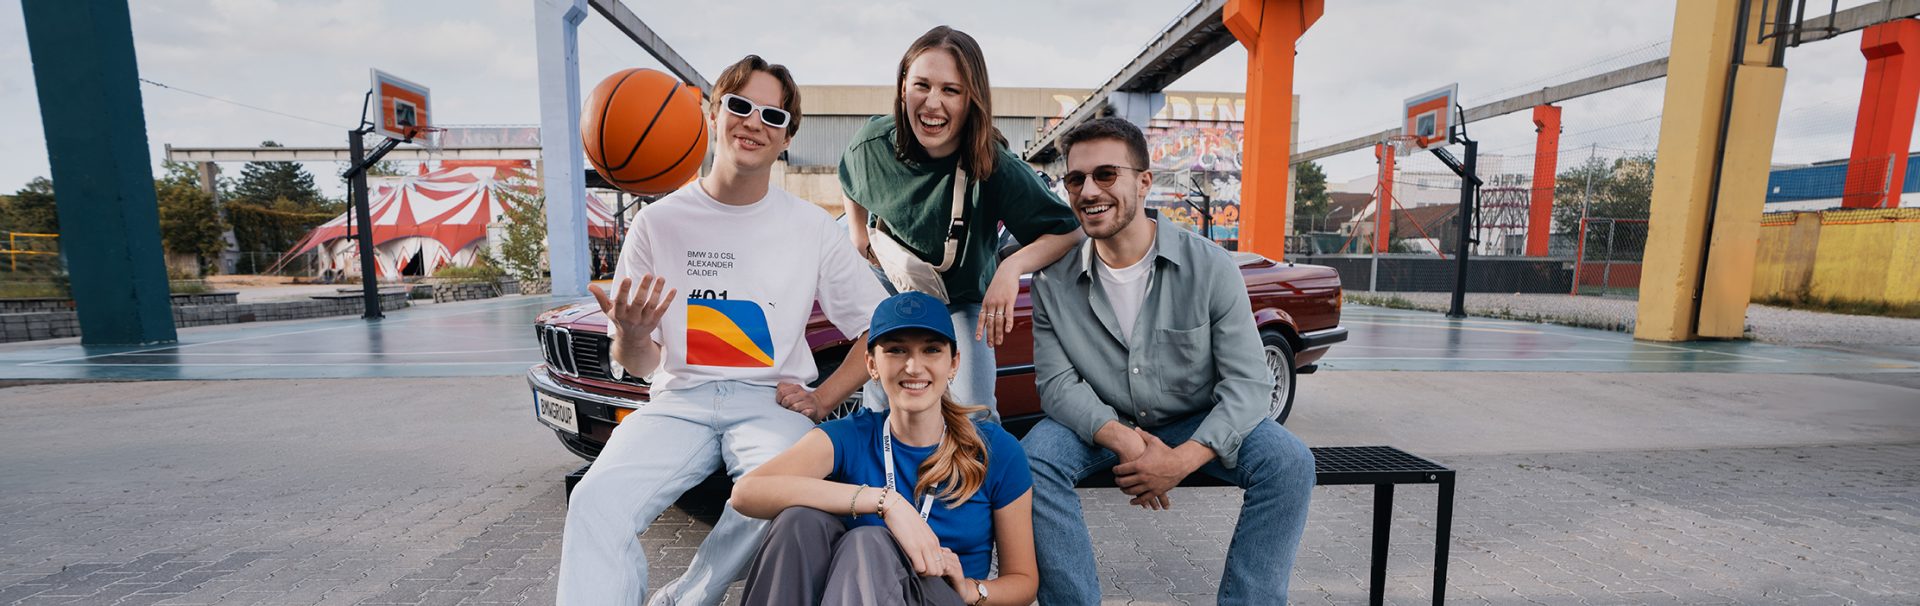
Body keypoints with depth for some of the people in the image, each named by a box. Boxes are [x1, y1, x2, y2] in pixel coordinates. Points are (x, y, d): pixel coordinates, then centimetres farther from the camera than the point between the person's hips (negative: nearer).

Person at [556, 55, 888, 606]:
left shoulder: (811, 227, 1)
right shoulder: (660, 221, 2)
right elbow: (637, 366, 6)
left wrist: (823, 400, -6)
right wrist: (631, 338, -18)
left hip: (770, 402, 0)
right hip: (681, 400, 1)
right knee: (596, 503, -27)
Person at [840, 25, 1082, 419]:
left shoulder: (995, 167, -29)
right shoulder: (871, 144, -19)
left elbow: (1070, 231, -26)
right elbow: (850, 186, 8)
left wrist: (1014, 266, -42)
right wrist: (860, 241, -1)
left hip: (963, 303, -2)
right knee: (880, 411, 6)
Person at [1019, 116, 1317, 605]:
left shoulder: (1210, 267, -14)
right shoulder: (1054, 279, -10)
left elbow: (1248, 382, -15)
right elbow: (1056, 380, -12)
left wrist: (1183, 459, -28)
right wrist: (1123, 441, -28)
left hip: (1196, 423, 1)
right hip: (1100, 423, 0)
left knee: (1289, 462, -22)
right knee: (1032, 459, -27)